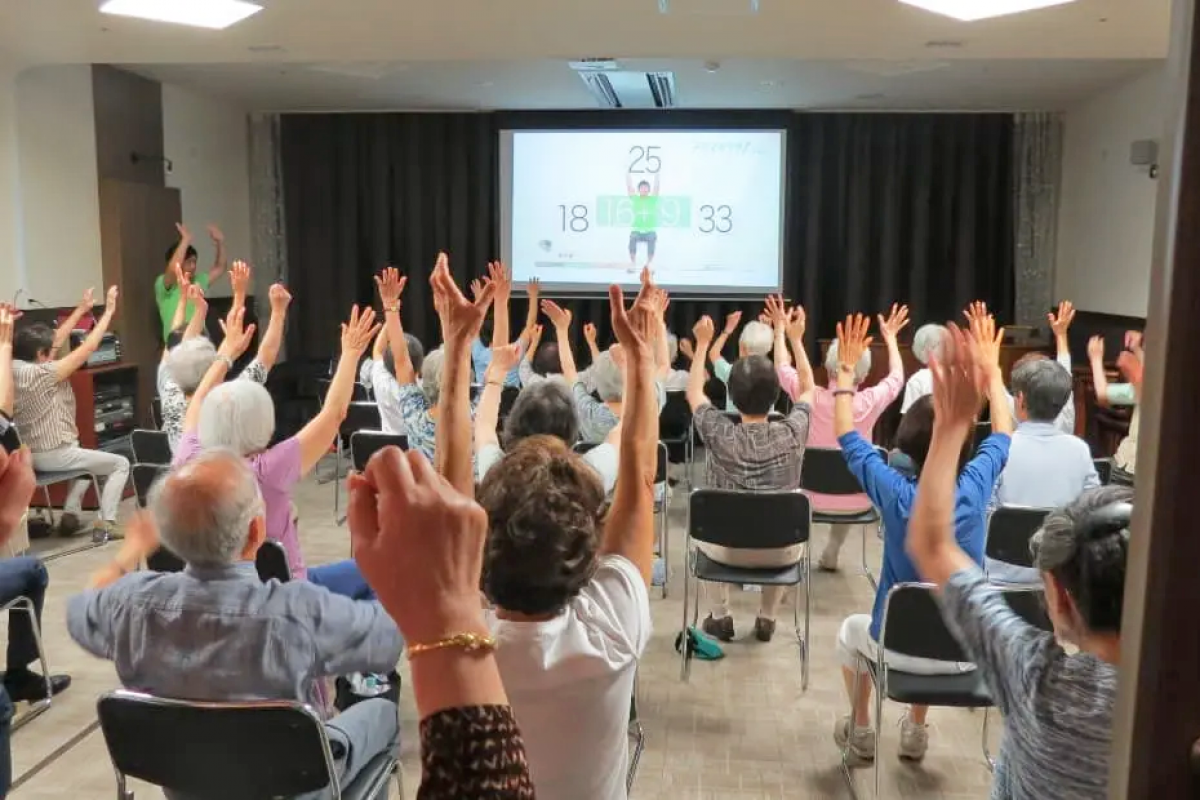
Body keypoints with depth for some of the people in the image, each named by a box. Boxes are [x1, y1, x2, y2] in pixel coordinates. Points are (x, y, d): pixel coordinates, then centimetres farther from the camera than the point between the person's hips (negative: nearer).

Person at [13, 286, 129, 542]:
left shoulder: (14, 367, 2)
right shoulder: (42, 373, -23)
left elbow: (56, 340, 10)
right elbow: (87, 349, -20)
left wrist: (81, 310, 12)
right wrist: (108, 312, -13)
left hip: (29, 454, 9)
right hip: (52, 455, -9)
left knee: (87, 456, 35)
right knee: (121, 464, 5)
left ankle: (70, 515, 26)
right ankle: (105, 524, -2)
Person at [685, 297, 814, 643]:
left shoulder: (719, 434, -20)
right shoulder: (793, 433, -16)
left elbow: (694, 392, 1)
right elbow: (808, 388, 5)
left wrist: (703, 343, 6)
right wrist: (795, 337, 6)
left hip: (727, 549, -1)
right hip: (780, 552, 1)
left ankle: (720, 617, 33)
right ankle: (767, 619, 37)